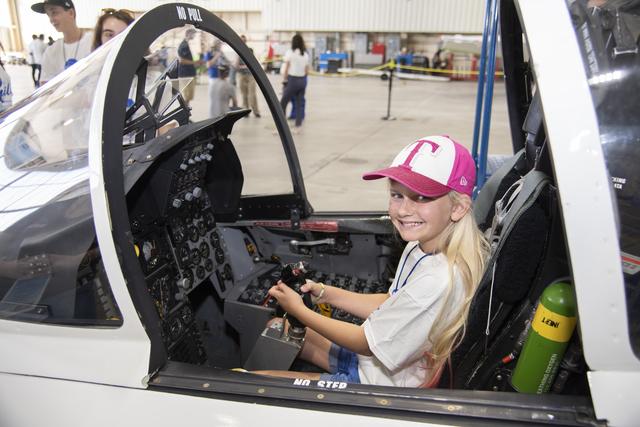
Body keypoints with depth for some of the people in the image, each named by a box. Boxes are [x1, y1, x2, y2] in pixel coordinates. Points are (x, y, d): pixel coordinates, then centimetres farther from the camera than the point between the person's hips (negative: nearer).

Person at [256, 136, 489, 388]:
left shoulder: (439, 281, -34)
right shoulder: (420, 247, -5)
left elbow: (367, 343, -23)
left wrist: (299, 310, -11)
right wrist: (325, 293, -1)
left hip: (382, 384, -9)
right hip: (372, 356, 9)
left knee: (257, 379, -7)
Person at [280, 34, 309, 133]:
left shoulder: (290, 52, -6)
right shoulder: (305, 54, 7)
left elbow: (286, 68, -8)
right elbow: (307, 71, 8)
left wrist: (284, 80, 1)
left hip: (292, 80, -5)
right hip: (302, 81, 5)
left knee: (282, 103, 5)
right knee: (299, 104, 10)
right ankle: (297, 127, 9)